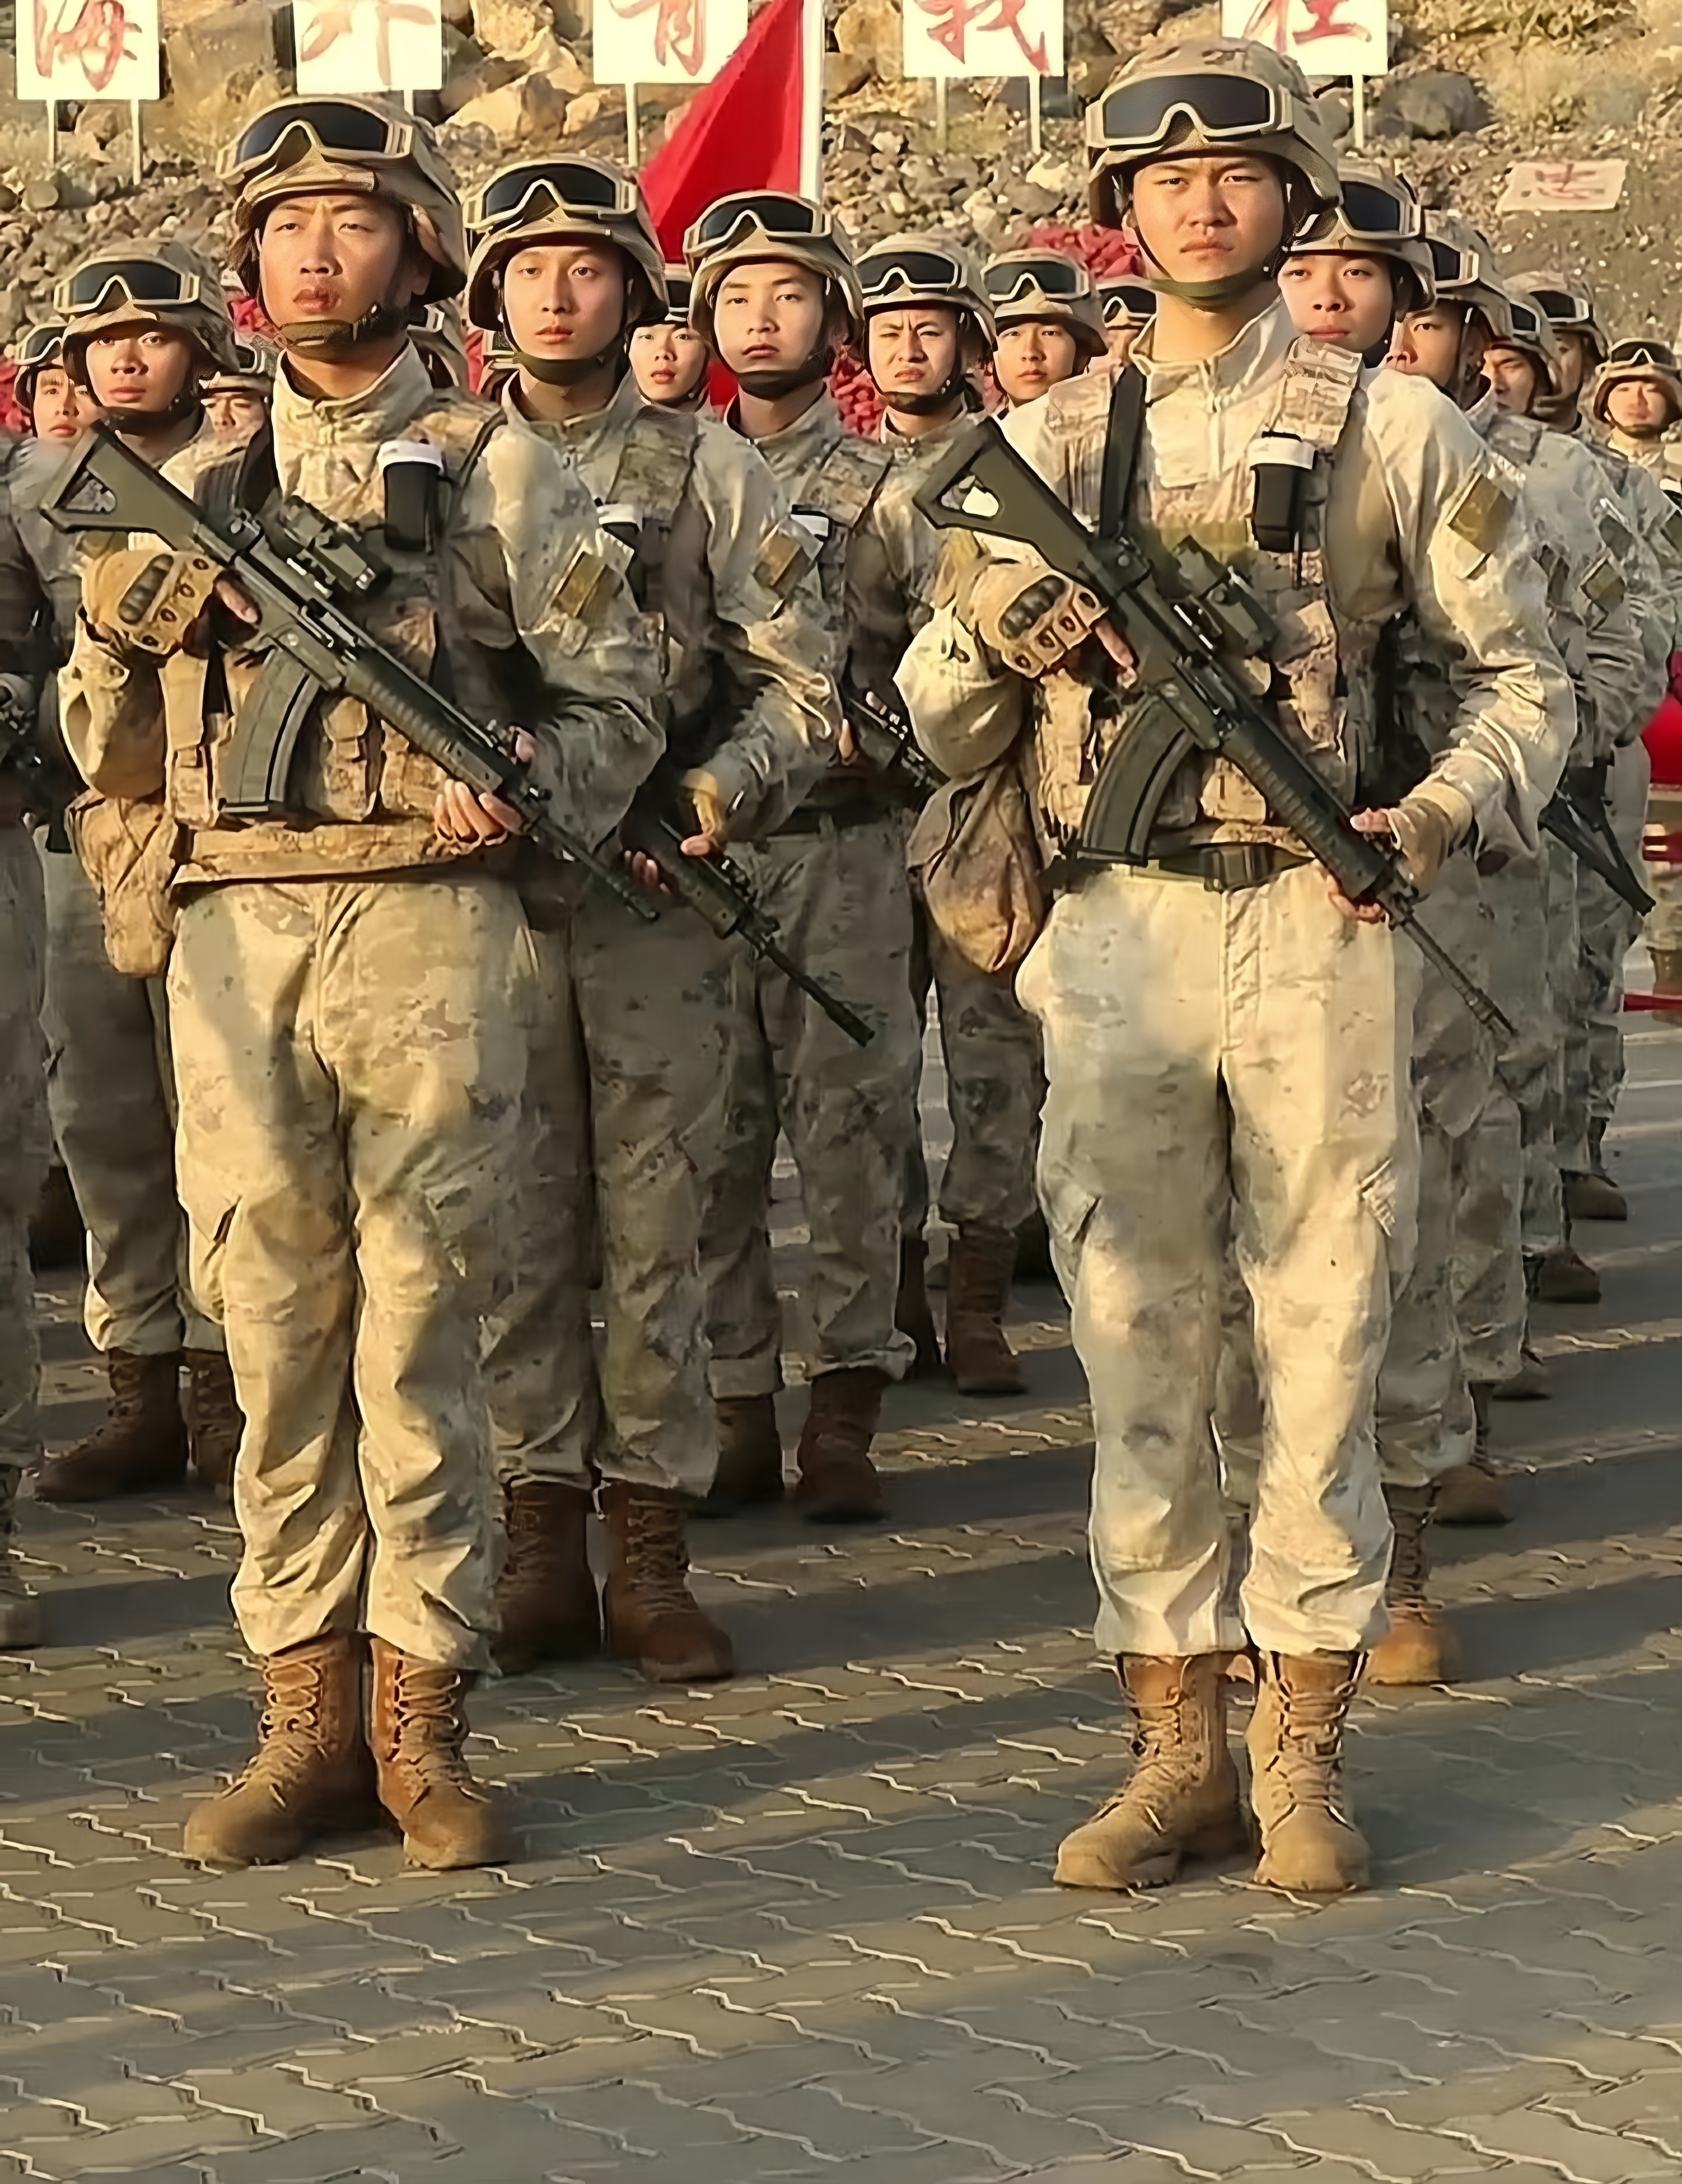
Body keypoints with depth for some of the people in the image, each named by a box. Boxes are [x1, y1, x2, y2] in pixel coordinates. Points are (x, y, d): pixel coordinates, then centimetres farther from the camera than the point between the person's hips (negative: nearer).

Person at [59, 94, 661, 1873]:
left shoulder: (500, 473, 7)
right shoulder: (193, 489, 16)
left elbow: (617, 705, 6)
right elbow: (117, 759, 17)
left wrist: (529, 783, -14)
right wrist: (116, 632, -3)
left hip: (430, 926, -3)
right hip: (235, 933, 3)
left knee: (419, 1327, -2)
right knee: (276, 1334, 3)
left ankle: (421, 1726, 5)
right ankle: (306, 1723, 10)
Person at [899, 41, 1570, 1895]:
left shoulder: (1387, 424, 7)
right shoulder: (1051, 441, 12)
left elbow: (1520, 671, 9)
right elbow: (940, 729, 13)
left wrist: (1454, 805, -10)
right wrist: (988, 633, -8)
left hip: (1318, 926, -2)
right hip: (1113, 928, 2)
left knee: (1322, 1340, 2)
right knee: (1136, 1349, 4)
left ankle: (1304, 1749, 11)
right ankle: (1175, 1744, 12)